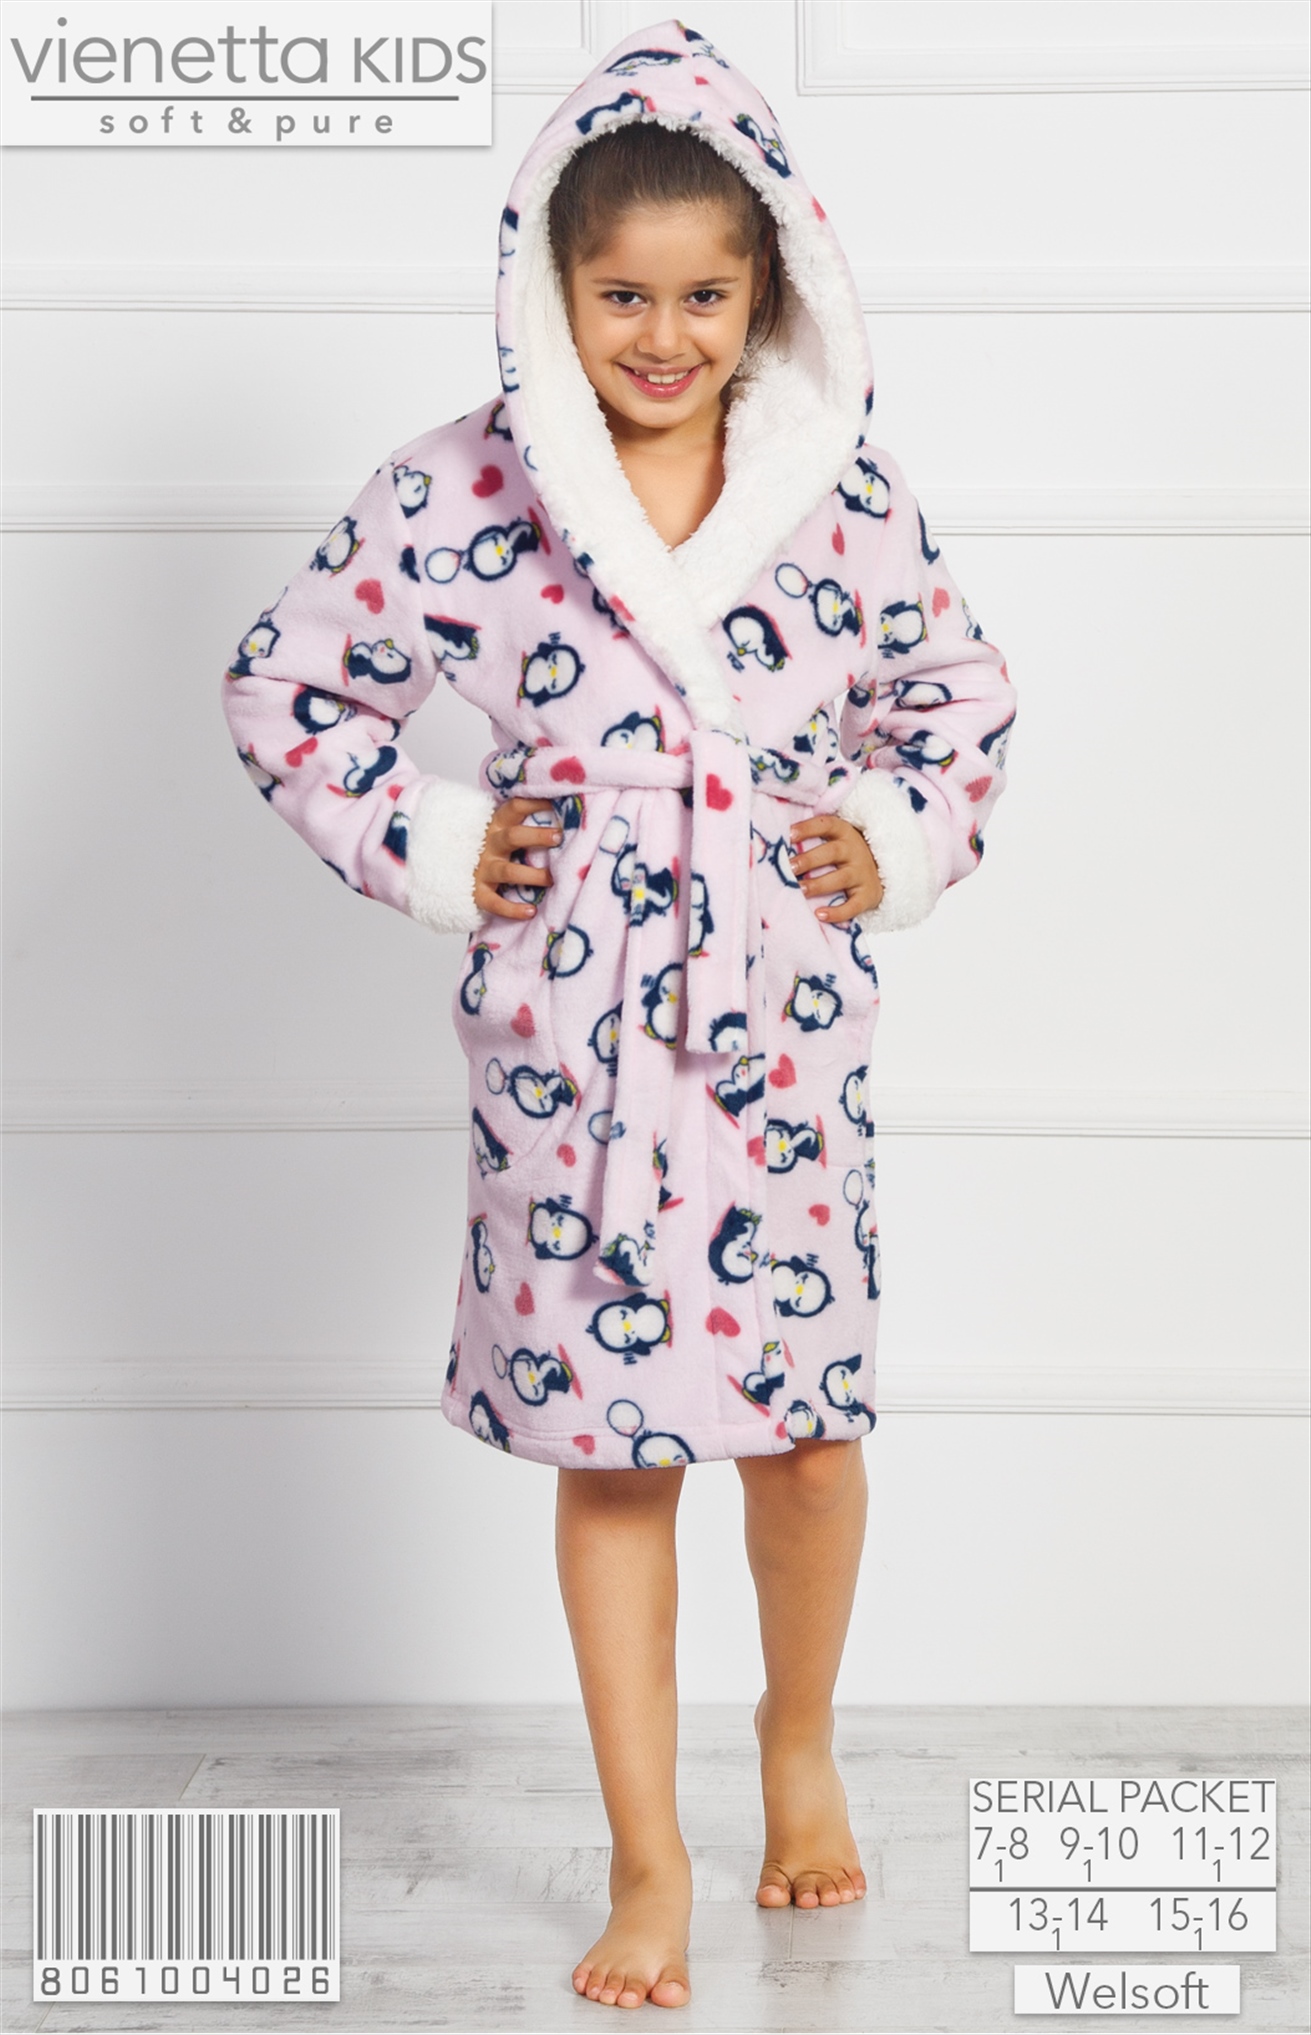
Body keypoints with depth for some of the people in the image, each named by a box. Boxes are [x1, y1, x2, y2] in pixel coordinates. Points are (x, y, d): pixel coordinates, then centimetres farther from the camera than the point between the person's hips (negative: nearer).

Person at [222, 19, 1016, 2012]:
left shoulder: (842, 491, 1)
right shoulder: (464, 491, -4)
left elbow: (959, 693, 16)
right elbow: (286, 687, 5)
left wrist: (899, 842, 2)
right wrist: (428, 849, -3)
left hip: (786, 1028, 1)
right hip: (569, 1035, -1)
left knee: (803, 1422, 8)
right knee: (609, 1440, 5)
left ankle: (802, 1750, 38)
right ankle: (649, 1863, 19)